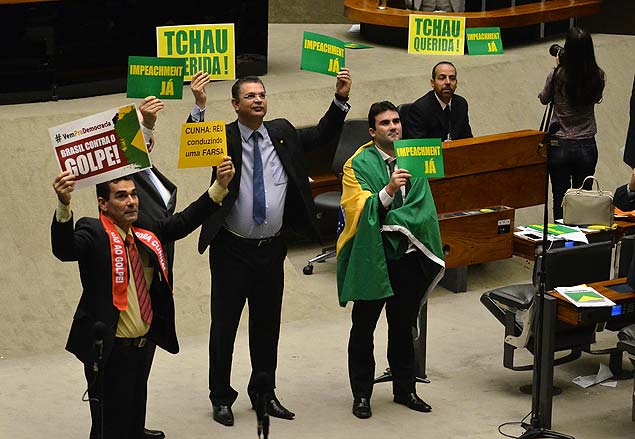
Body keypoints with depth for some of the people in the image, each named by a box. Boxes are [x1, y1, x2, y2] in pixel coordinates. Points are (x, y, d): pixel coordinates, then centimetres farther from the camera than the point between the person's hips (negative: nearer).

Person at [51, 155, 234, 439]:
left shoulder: (146, 234, 9)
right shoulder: (93, 233, -14)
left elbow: (184, 222, 12)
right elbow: (64, 249, -32)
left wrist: (219, 186, 2)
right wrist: (64, 205, -50)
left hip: (141, 346, 7)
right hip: (109, 351, -7)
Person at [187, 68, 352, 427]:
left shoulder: (282, 133, 5)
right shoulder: (223, 138, -9)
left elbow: (323, 136, 11)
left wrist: (341, 100, -1)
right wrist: (200, 106, -40)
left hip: (272, 249, 4)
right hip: (232, 249, -4)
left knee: (268, 323, 15)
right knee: (225, 324, 4)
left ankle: (264, 392, 30)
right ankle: (221, 397, 17)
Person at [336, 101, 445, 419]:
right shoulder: (359, 164, -6)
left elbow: (424, 206, 1)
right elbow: (359, 210, -17)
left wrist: (394, 220, -16)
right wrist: (388, 191, -33)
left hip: (407, 255, 4)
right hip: (371, 258, -4)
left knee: (403, 327, 15)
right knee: (364, 328, 6)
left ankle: (404, 389, 27)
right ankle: (361, 395, 15)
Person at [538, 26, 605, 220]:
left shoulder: (557, 76, -13)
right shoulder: (598, 77, -7)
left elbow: (544, 99, 6)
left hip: (559, 146, -2)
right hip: (587, 145, 2)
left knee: (560, 199, 6)